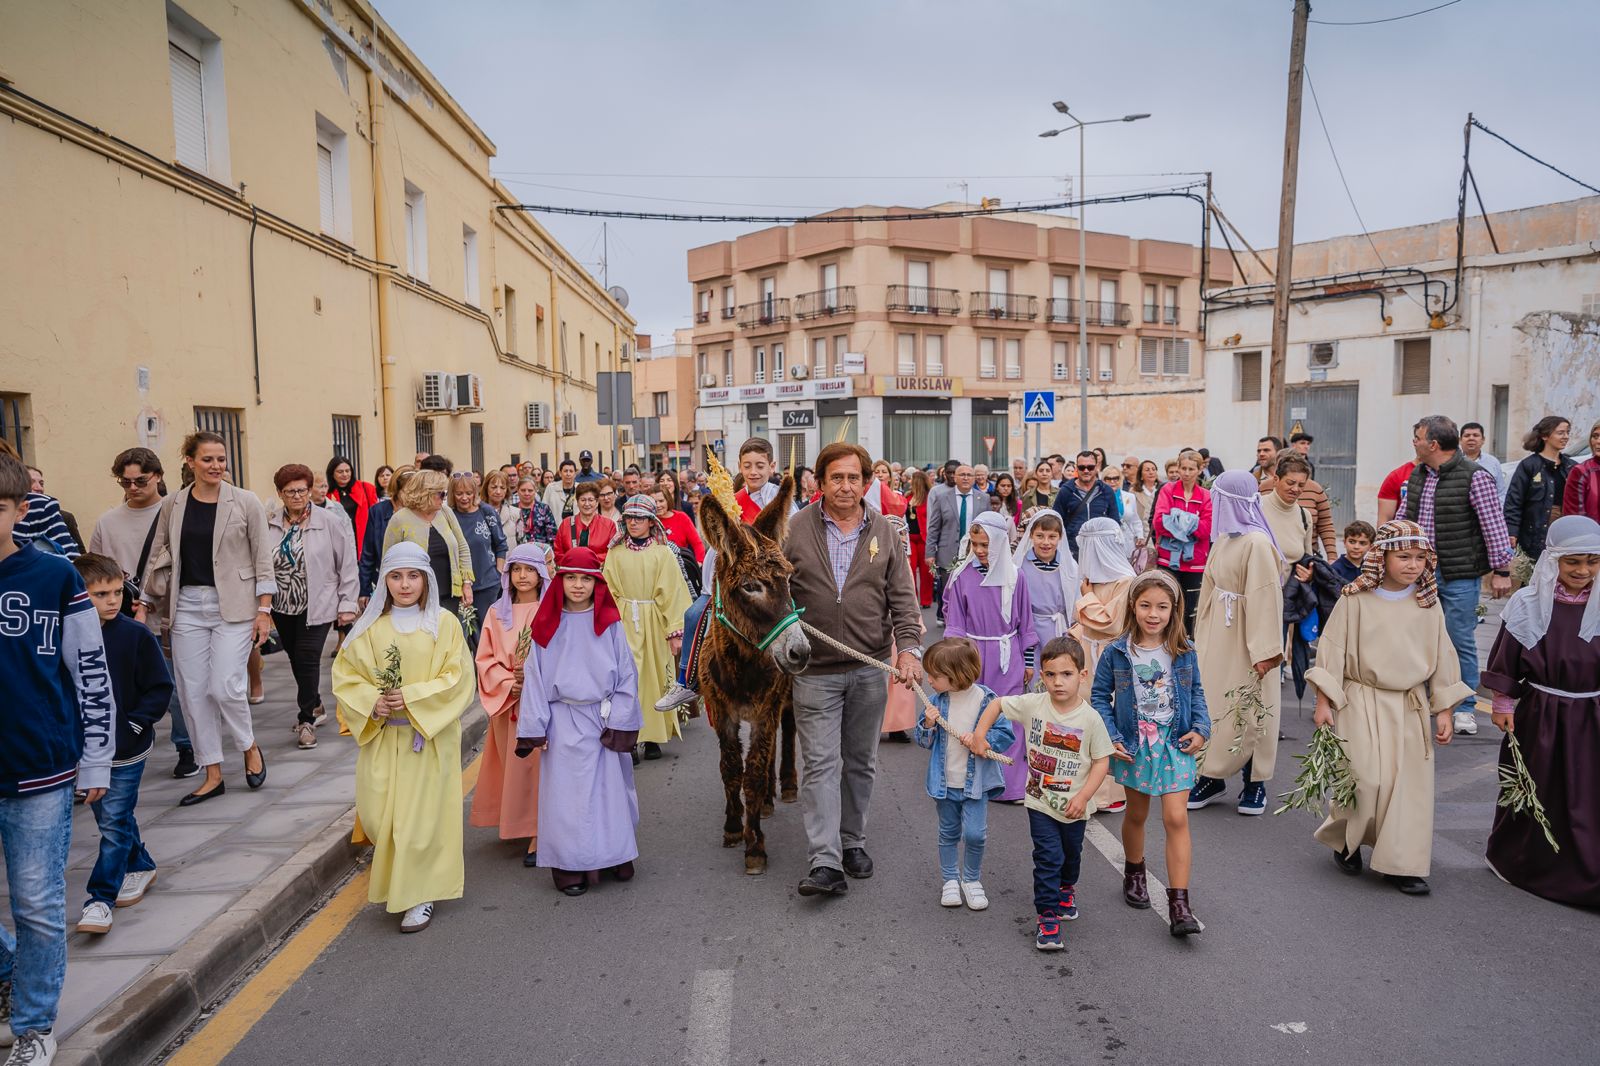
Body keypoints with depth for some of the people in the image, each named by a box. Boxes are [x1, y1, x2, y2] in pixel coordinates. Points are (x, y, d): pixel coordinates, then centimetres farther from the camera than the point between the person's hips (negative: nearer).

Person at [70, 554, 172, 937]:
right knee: (107, 817, 17)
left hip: (126, 750, -4)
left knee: (115, 822, -3)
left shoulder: (136, 636, -10)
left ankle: (101, 899, 2)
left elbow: (160, 689, -6)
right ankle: (140, 866, 37)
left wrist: (133, 724, -14)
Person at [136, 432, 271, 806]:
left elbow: (263, 559, -2)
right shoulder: (172, 506, 6)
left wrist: (264, 610, -6)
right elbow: (158, 559, 13)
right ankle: (213, 775, 17)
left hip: (233, 606, -4)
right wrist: (142, 607, 10)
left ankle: (250, 747, 18)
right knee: (193, 691, 5)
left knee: (225, 686, -11)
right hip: (188, 606, 4)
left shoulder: (245, 502, -3)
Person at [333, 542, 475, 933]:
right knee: (377, 816, 4)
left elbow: (460, 679, -10)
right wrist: (371, 701, -13)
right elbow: (344, 674, 4)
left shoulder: (444, 624, -5)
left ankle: (420, 896, 15)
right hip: (382, 737, 3)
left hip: (429, 737, -3)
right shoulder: (370, 627, 3)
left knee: (422, 816, 0)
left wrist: (413, 698, -19)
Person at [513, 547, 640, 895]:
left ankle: (615, 856, 21)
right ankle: (570, 867, 11)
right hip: (563, 724, 0)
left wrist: (620, 722, -5)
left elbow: (626, 674, 1)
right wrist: (534, 729, -2)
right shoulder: (547, 625, 1)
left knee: (609, 789, 7)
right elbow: (535, 677, 2)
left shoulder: (610, 623, 0)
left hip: (603, 720, 0)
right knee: (566, 795, 2)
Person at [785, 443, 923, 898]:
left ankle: (852, 842, 29)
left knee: (861, 761, 13)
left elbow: (903, 599, 1)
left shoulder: (885, 533, 4)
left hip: (870, 669, 2)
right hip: (814, 670, -2)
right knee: (819, 763, -5)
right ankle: (825, 862, -6)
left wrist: (909, 647, -13)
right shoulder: (796, 530, -2)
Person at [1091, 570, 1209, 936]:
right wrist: (1110, 737, -11)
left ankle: (1179, 904, -4)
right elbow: (1100, 696, -1)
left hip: (1175, 745, 0)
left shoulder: (1184, 652, -4)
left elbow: (1196, 692, 9)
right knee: (1136, 814, 17)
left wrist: (1200, 728, -5)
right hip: (1134, 745, 0)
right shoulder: (1116, 653, -9)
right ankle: (1134, 872, 43)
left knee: (1176, 819, -7)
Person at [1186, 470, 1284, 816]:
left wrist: (1264, 650, -22)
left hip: (1244, 638, -7)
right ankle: (1213, 777, 18)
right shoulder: (1223, 539, 8)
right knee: (1212, 704, 8)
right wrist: (1202, 634, 13)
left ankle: (1255, 783, 17)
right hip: (1218, 635, 7)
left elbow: (1265, 598, -20)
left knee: (1248, 709, 3)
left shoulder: (1257, 542, -18)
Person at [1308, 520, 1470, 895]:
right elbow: (1332, 649, -4)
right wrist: (1323, 702, -6)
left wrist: (1444, 710, 8)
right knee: (1366, 780, -7)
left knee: (1411, 784, 4)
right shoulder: (1355, 599, -7)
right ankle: (1346, 841, 20)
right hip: (1361, 704, -3)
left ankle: (1401, 863, 15)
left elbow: (1443, 657, 10)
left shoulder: (1428, 604, 3)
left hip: (1411, 707, 4)